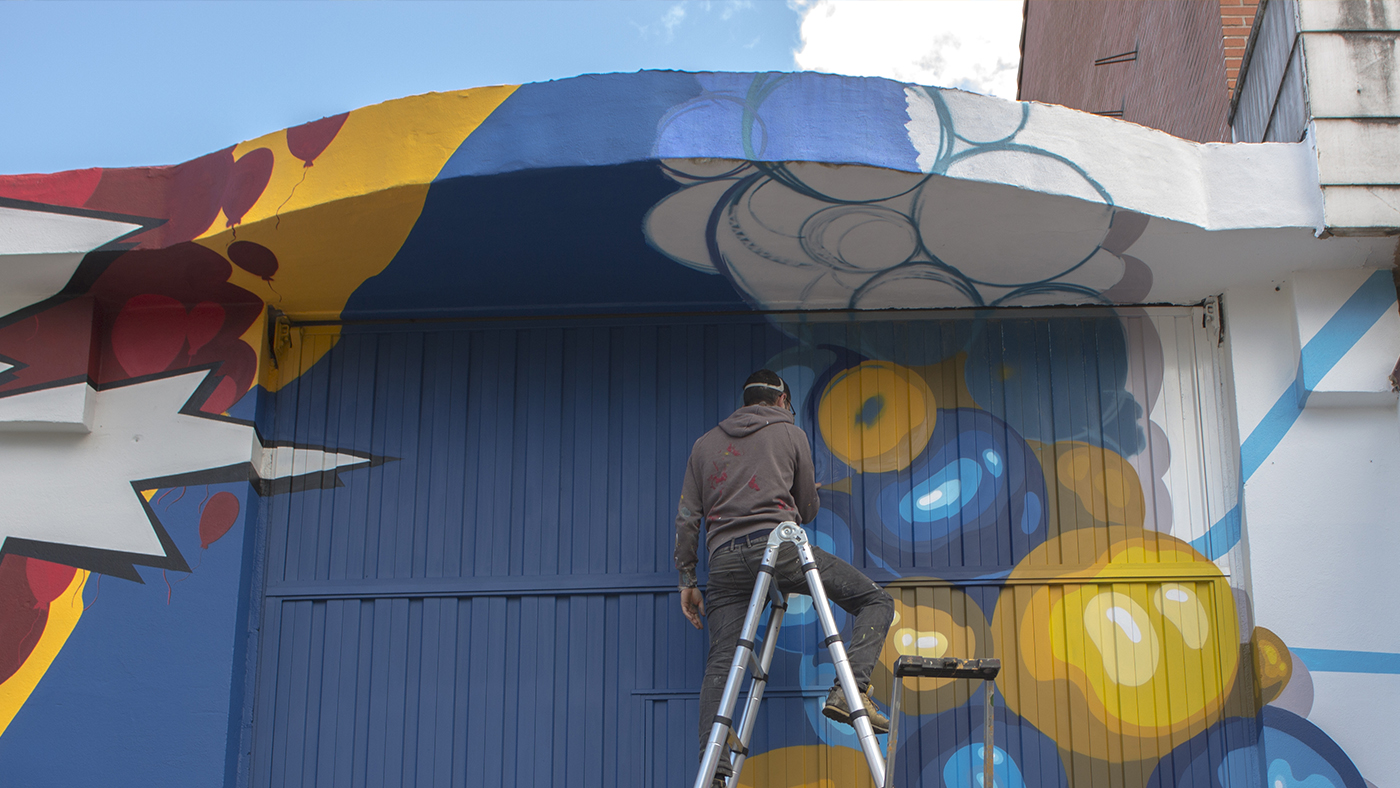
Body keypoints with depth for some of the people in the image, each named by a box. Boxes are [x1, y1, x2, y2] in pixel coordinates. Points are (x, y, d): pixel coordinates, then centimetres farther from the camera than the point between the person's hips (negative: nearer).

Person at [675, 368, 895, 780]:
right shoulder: (791, 433, 16)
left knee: (720, 664, 3)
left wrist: (687, 580, 21)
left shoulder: (705, 444, 23)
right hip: (779, 543, -3)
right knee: (876, 601, 4)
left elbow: (687, 518, 17)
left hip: (724, 559, 4)